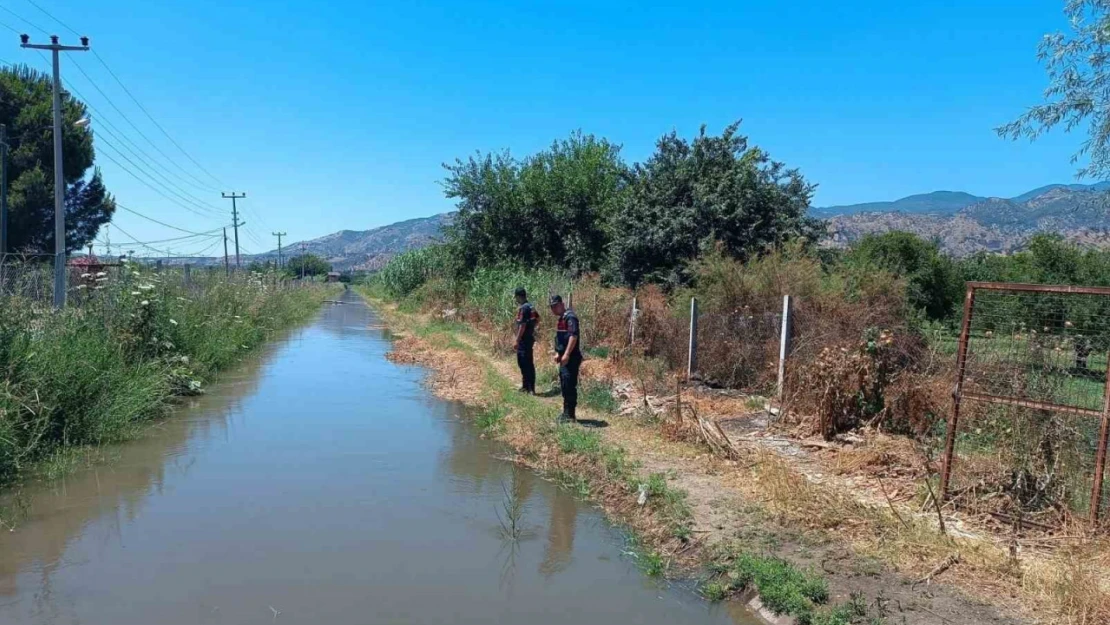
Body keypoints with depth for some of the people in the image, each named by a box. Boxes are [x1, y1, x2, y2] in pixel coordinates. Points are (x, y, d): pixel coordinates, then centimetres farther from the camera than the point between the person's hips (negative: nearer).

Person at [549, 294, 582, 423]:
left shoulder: (570, 317, -14)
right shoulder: (561, 318, 18)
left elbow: (573, 336, -24)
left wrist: (566, 354, -27)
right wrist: (557, 353, 17)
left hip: (571, 358, -10)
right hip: (564, 358, 10)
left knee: (569, 386, -9)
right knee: (564, 386, 15)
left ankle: (570, 415, -6)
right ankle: (567, 413, 24)